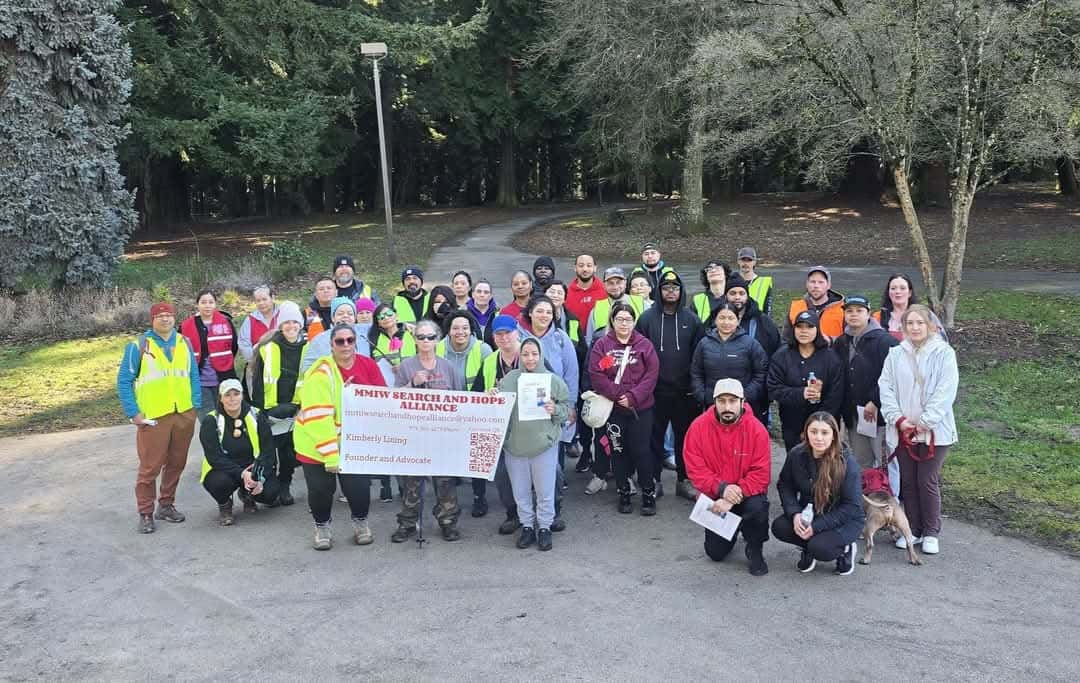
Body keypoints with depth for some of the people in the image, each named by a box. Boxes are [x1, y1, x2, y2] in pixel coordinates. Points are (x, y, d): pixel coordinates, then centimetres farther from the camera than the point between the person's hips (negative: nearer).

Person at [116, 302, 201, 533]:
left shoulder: (184, 343, 8)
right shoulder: (138, 346, -4)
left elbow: (194, 376, 13)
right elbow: (124, 381, -2)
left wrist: (195, 406, 5)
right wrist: (133, 413, -8)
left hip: (184, 415, 4)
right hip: (153, 418, -4)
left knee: (176, 464, 12)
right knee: (150, 467, -3)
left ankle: (166, 505, 27)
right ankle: (146, 514, 8)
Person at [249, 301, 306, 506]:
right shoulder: (268, 349, -5)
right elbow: (258, 381, -2)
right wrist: (259, 408, -5)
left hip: (296, 411, 2)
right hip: (270, 412, -2)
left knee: (290, 453, 11)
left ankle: (284, 487, 27)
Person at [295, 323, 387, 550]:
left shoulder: (368, 366, -7)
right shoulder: (322, 372, -21)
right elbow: (318, 417, -24)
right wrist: (330, 454, -26)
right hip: (317, 443, -3)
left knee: (359, 486, 1)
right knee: (321, 489, 5)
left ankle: (361, 523, 30)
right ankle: (322, 528, 33)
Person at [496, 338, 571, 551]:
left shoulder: (553, 380, -1)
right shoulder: (508, 379, 2)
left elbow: (567, 408, 4)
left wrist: (555, 410, -16)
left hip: (544, 445, -2)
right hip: (515, 445, 2)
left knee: (545, 492, 7)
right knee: (520, 492, 13)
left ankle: (544, 527, 24)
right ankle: (527, 526, 29)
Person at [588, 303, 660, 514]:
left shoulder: (645, 345, 1)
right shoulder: (602, 345, 1)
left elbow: (651, 375, -5)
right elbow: (595, 374, -6)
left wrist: (633, 397, -14)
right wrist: (617, 395, -13)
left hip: (641, 408, -1)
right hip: (613, 409, 1)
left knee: (642, 451, 0)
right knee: (618, 451, 8)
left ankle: (649, 494, 13)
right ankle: (623, 494, 20)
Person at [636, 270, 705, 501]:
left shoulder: (691, 320, 4)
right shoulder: (647, 318, 0)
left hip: (685, 391, 1)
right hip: (655, 391, -1)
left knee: (685, 436, 9)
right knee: (654, 437, 7)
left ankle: (684, 480, 21)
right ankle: (654, 480, 18)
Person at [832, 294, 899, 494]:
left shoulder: (884, 341, -10)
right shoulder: (841, 343, 11)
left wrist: (876, 402, -19)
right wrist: (845, 410, 8)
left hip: (880, 413, -7)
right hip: (853, 415, 7)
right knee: (861, 465, 15)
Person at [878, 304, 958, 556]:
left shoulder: (944, 353, -4)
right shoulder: (895, 355, 5)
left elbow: (945, 391, -10)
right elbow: (886, 388, 2)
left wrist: (925, 422, -14)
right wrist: (899, 419, -9)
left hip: (934, 431, -3)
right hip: (903, 431, 3)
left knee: (928, 482, -1)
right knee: (908, 482, 10)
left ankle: (931, 533, 14)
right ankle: (913, 529, 22)